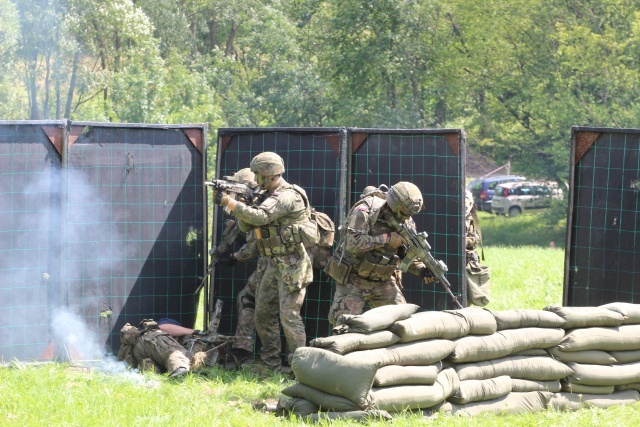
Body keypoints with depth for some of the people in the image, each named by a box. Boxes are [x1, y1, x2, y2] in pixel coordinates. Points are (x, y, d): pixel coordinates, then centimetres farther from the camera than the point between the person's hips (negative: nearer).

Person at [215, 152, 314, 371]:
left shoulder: (288, 195, -17)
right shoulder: (269, 197, 14)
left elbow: (259, 217, -29)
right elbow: (246, 226, 12)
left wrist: (229, 202, -24)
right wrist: (239, 204, -6)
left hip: (291, 264, -10)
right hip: (274, 264, 10)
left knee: (289, 315, -11)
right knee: (263, 313, 11)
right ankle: (271, 363, 19)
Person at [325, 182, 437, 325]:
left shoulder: (406, 221, -2)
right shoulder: (365, 211, -20)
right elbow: (353, 244, -32)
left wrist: (422, 270, -14)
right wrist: (387, 238, -31)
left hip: (383, 281, 5)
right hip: (354, 280, -5)